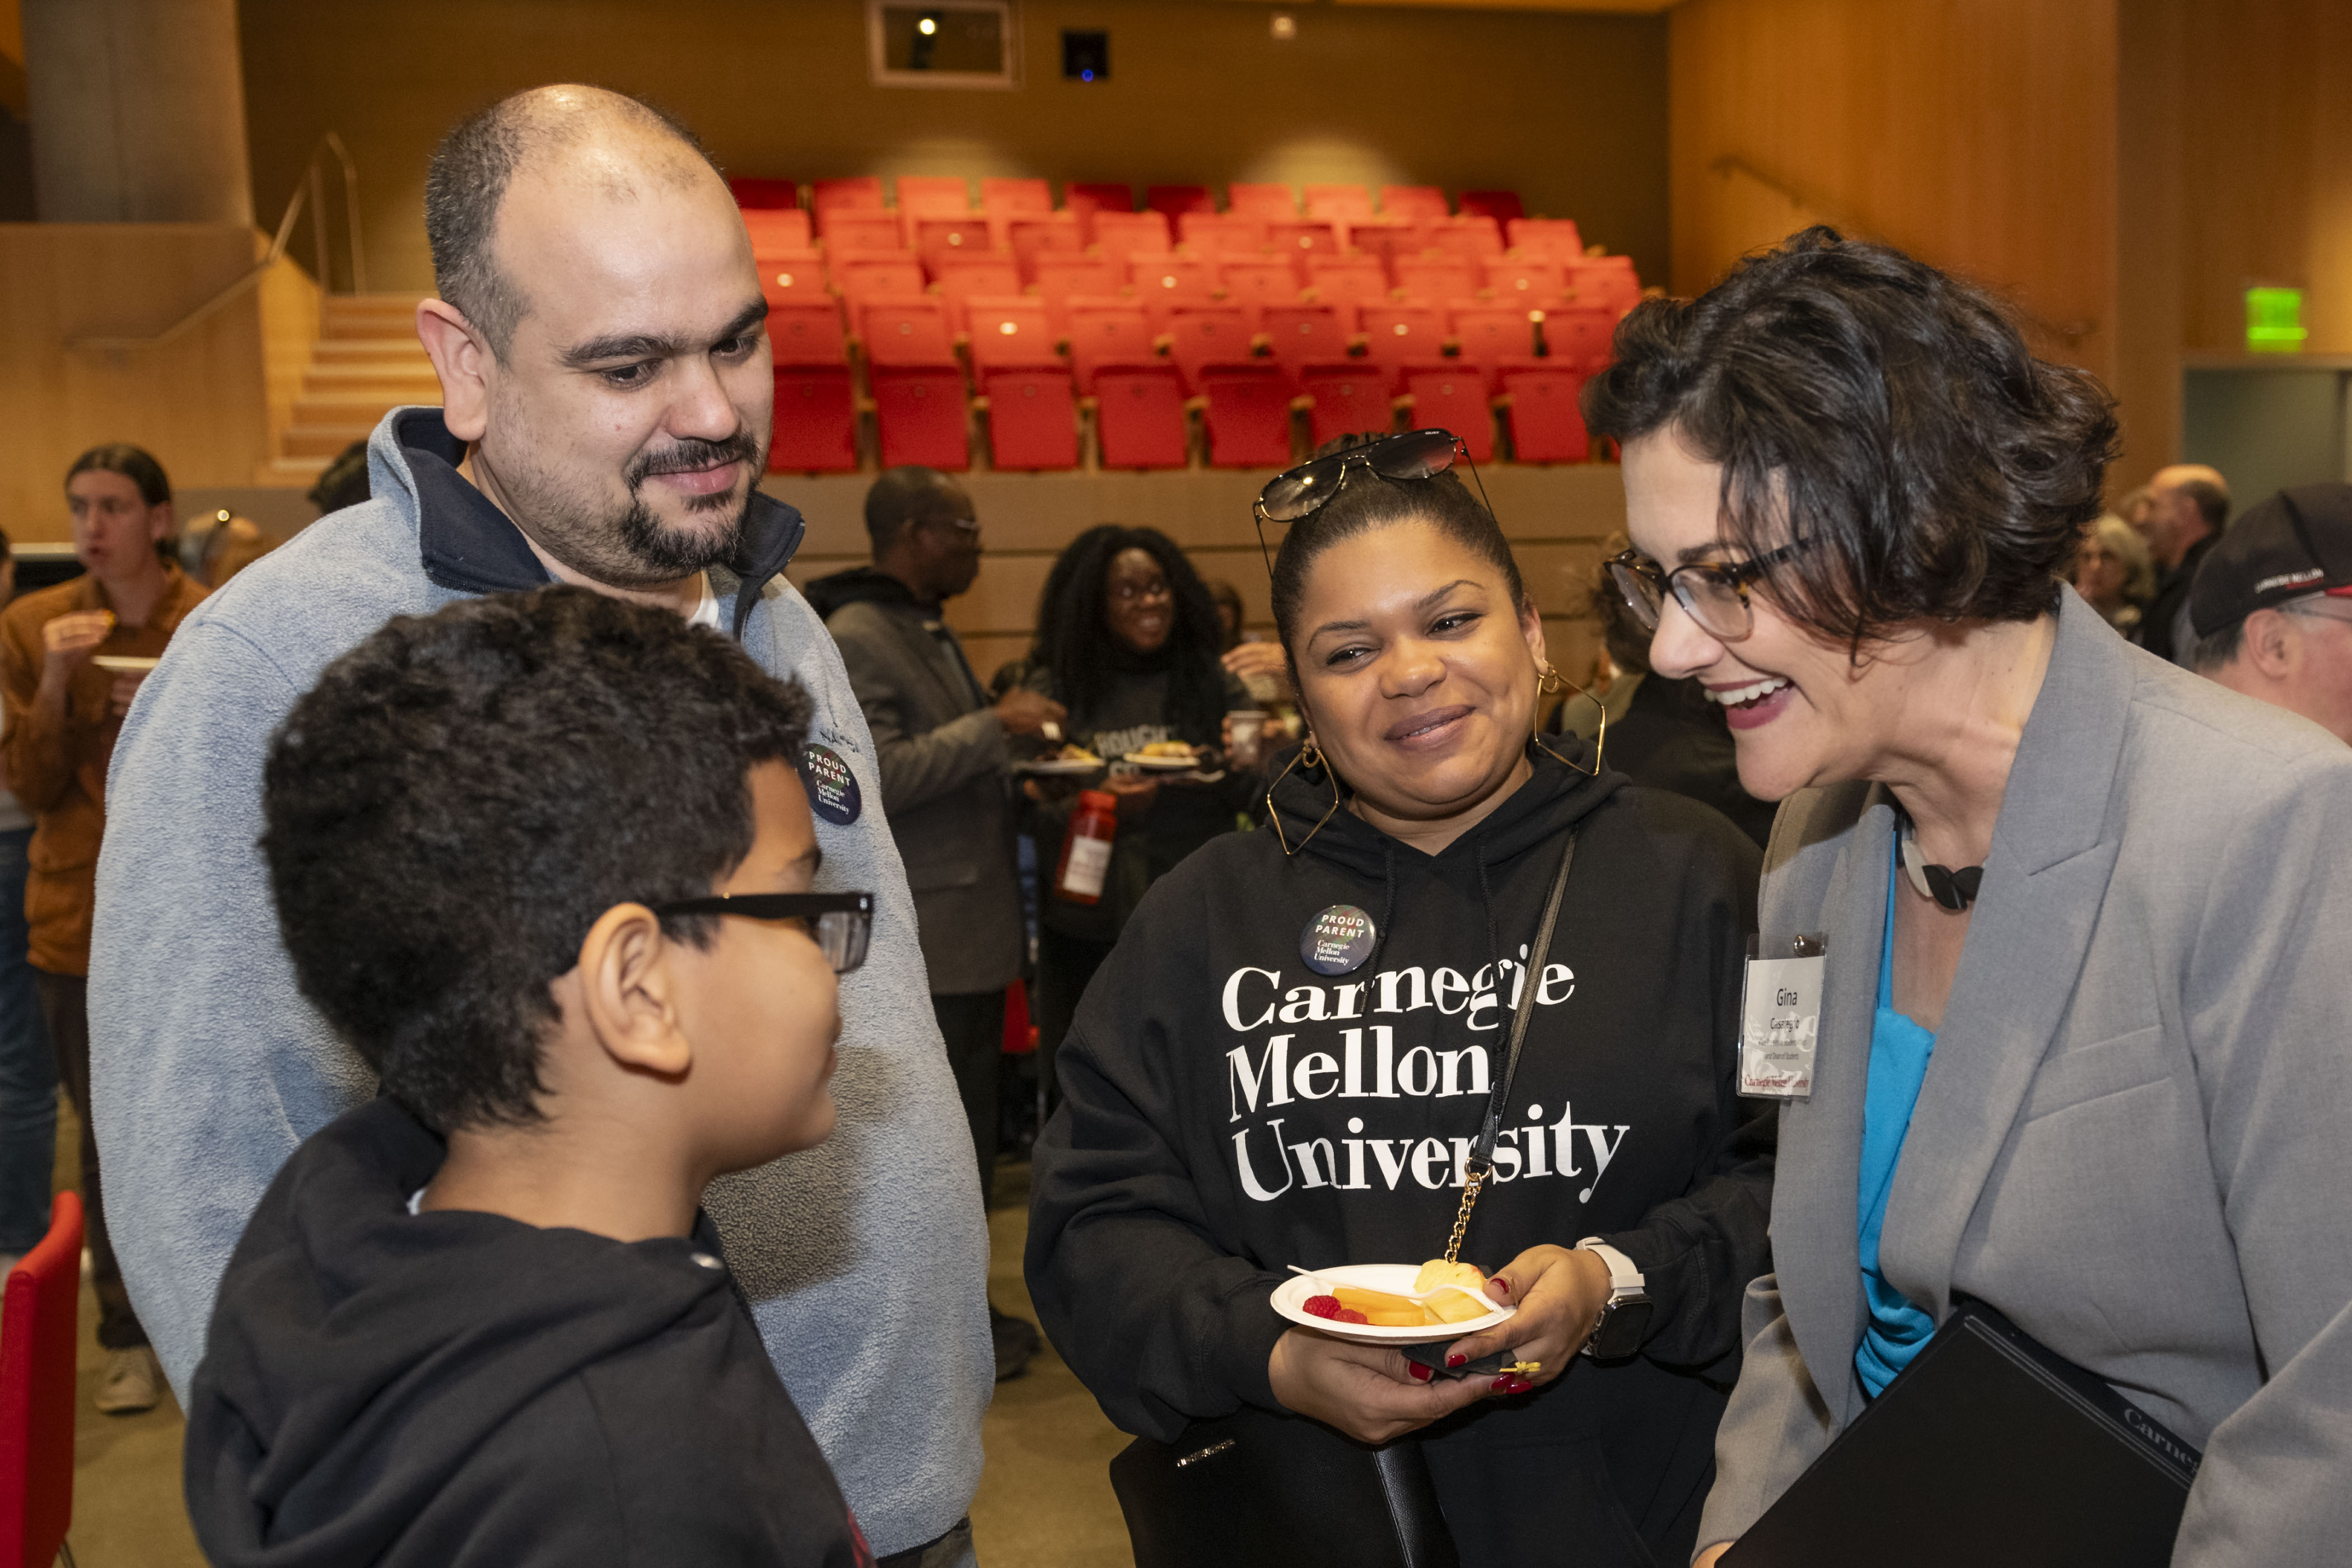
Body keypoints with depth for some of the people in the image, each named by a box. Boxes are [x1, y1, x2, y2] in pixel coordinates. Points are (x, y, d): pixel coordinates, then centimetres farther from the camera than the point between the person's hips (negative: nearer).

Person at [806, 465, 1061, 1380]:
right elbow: (878, 774, -24)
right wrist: (993, 726, -21)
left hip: (972, 923, 10)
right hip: (927, 937, -10)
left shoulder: (929, 631, 18)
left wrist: (1014, 759, 14)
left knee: (971, 1128, 15)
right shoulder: (855, 638, -15)